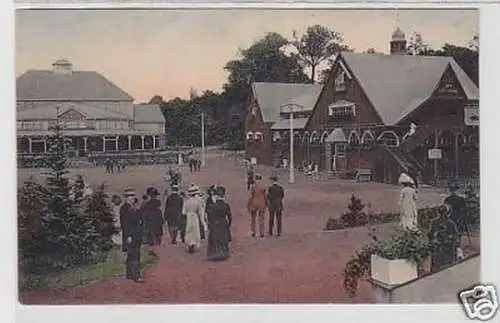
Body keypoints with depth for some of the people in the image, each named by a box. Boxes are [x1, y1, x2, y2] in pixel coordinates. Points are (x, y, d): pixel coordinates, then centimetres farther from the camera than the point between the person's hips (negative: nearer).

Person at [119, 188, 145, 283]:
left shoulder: (134, 207, 16)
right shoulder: (124, 208, -10)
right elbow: (125, 223, -15)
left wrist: (140, 234, 17)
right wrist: (128, 236, -20)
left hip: (137, 236, 9)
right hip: (130, 236, -9)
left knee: (133, 256, 13)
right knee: (133, 256, -10)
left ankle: (129, 274, 22)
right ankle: (136, 276, -10)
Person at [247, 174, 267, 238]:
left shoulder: (253, 186, -12)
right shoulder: (263, 186, -5)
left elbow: (251, 196, -12)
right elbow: (264, 196, -1)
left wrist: (248, 205, -4)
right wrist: (266, 204, 13)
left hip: (254, 204, -1)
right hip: (261, 204, 1)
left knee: (252, 218, 14)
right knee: (261, 219, 7)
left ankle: (253, 232, 10)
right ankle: (261, 233, 5)